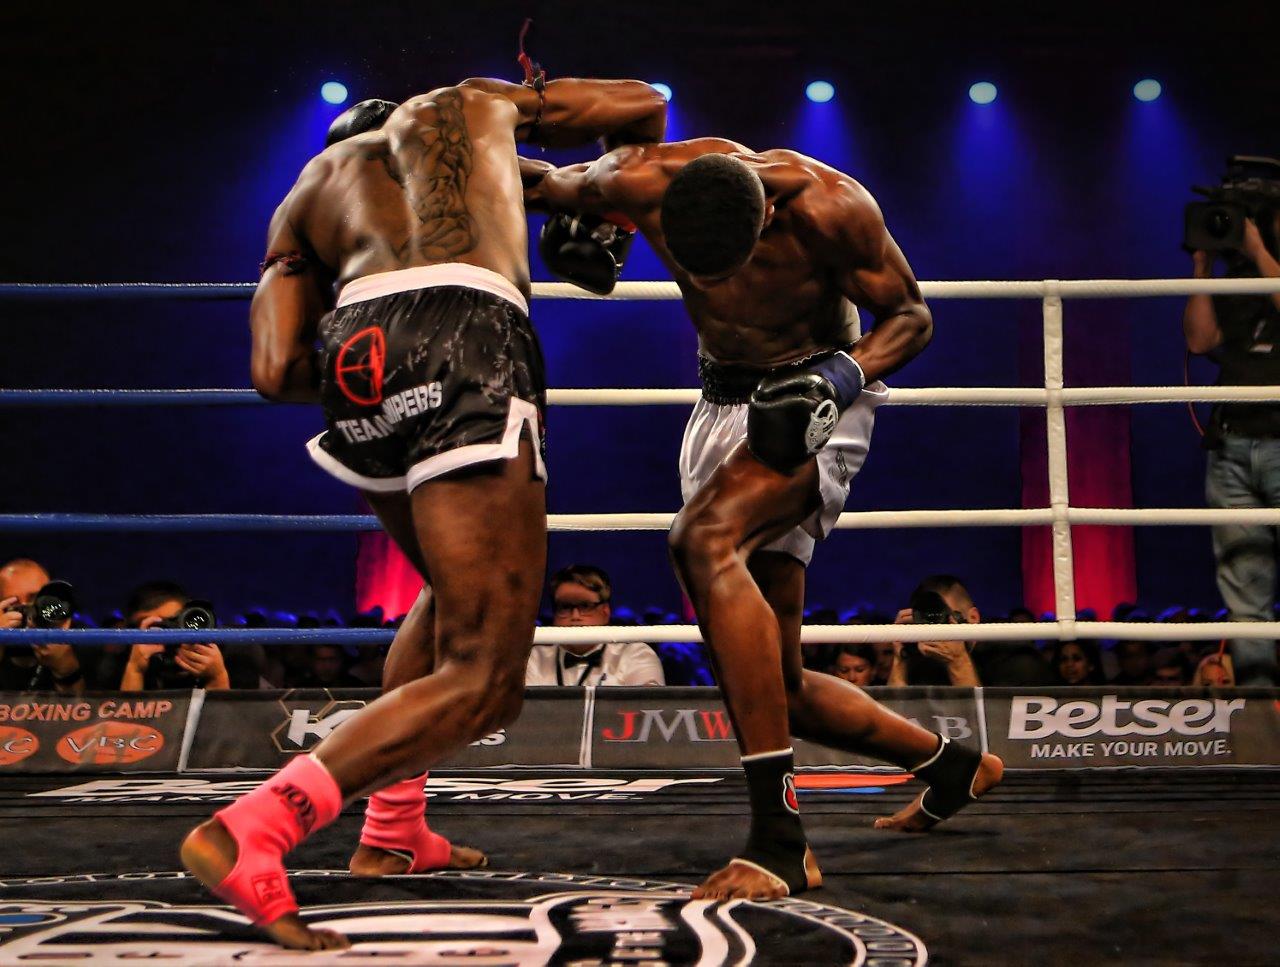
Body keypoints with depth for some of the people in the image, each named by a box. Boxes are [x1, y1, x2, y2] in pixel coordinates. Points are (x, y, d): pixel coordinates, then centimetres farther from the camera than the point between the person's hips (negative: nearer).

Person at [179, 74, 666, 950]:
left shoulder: (306, 193, 32)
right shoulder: (473, 104, 33)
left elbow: (277, 370, 15)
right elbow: (642, 105, 42)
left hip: (351, 357, 5)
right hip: (467, 342, -5)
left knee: (461, 592, 30)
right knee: (482, 681, -7)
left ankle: (393, 831, 33)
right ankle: (248, 833, -19)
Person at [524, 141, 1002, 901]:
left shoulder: (828, 208, -25)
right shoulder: (643, 184, -16)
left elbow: (911, 315, -11)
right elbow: (553, 183, 5)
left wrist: (841, 376, -28)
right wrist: (578, 216, -18)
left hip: (813, 403, -6)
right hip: (724, 404, 6)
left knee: (703, 541, -36)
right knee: (773, 684, 4)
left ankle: (779, 841, -37)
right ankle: (952, 766, 28)